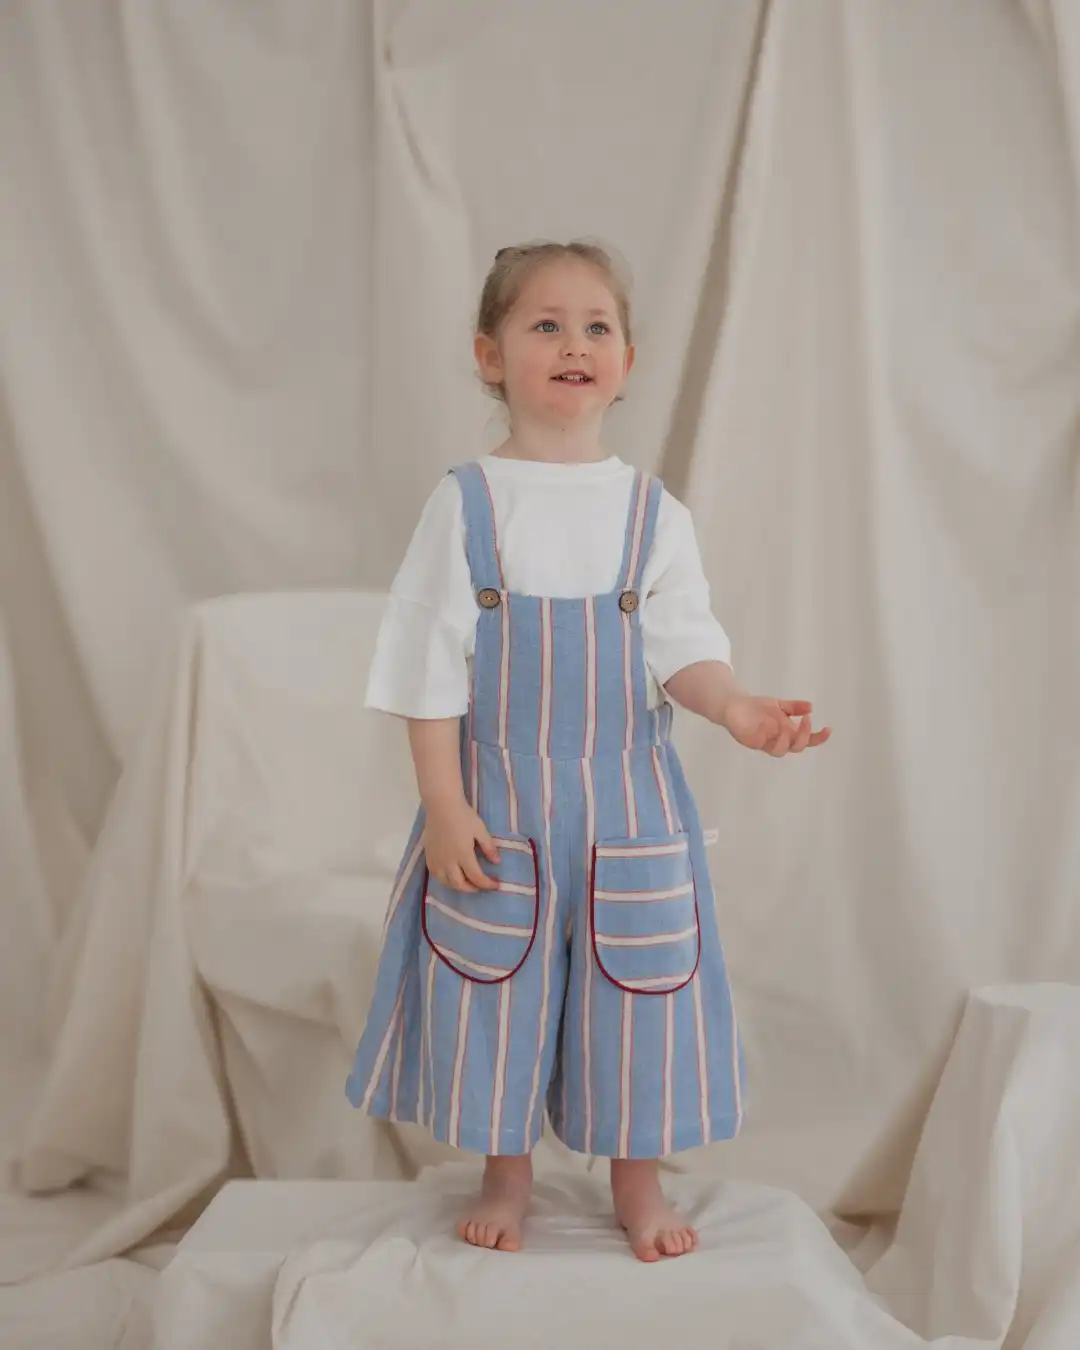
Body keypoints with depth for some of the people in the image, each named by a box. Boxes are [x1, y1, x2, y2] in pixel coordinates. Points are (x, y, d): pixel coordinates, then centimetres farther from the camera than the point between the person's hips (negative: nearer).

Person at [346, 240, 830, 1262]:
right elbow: (432, 669, -5)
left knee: (639, 983, 8)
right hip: (498, 802, -1)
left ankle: (638, 1182, 29)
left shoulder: (655, 514, 0)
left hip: (628, 799, 1)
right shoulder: (466, 504, -5)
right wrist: (444, 807, -11)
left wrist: (735, 708, -24)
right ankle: (506, 1177, 30)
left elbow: (682, 651, -3)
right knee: (498, 984, 7)